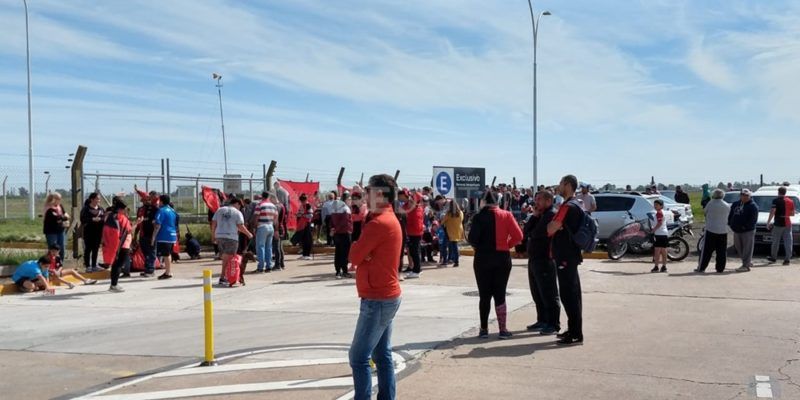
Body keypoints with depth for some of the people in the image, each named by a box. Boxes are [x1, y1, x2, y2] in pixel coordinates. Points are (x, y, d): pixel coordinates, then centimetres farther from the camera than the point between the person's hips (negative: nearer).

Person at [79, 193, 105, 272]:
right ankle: (87, 266, 5)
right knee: (88, 249, 0)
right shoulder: (86, 208, -5)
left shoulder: (101, 209, 12)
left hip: (98, 232, 5)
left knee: (96, 249, 10)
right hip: (89, 232, -5)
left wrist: (100, 219, -9)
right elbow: (83, 219, -14)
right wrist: (92, 219, -23)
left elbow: (105, 218, 11)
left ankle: (94, 265, 18)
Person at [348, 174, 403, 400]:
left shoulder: (378, 223, -19)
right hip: (387, 296, 10)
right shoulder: (390, 219, 13)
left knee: (359, 357, -5)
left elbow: (354, 257, -15)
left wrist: (358, 248, 2)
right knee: (382, 354, 14)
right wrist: (362, 251, -9)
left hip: (377, 300, -10)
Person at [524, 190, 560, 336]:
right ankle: (542, 321, 27)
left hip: (545, 260, -10)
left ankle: (554, 325, 3)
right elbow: (527, 230, 9)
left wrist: (531, 234, 1)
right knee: (537, 294, 16)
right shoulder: (540, 215, 18)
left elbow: (537, 233, -22)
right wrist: (534, 216, -2)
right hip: (534, 259, 10)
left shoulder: (552, 215, -14)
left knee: (549, 294, -3)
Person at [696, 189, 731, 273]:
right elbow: (728, 216, 13)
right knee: (721, 251, 8)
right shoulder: (727, 206, 3)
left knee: (706, 250, 0)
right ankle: (720, 268, 9)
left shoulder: (711, 203, -8)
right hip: (723, 231, 3)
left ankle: (701, 268, 1)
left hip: (711, 229, -3)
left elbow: (705, 210, 5)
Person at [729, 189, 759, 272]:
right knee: (738, 247, 14)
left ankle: (746, 265, -2)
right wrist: (730, 224, 6)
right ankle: (749, 262, 29)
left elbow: (753, 219, -15)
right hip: (736, 231, 7)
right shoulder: (735, 204, 13)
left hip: (747, 231, -7)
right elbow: (730, 215, 19)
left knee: (747, 248, -5)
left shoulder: (753, 206, -7)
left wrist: (745, 226, -20)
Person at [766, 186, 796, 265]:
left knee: (775, 242, 8)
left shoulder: (776, 201, -8)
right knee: (788, 242, 2)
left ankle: (773, 257, 18)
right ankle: (787, 259, -1)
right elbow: (793, 213, 13)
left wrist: (768, 222, -12)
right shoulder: (790, 201, 8)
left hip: (778, 224, -4)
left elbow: (772, 212, -16)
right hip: (788, 224, 4)